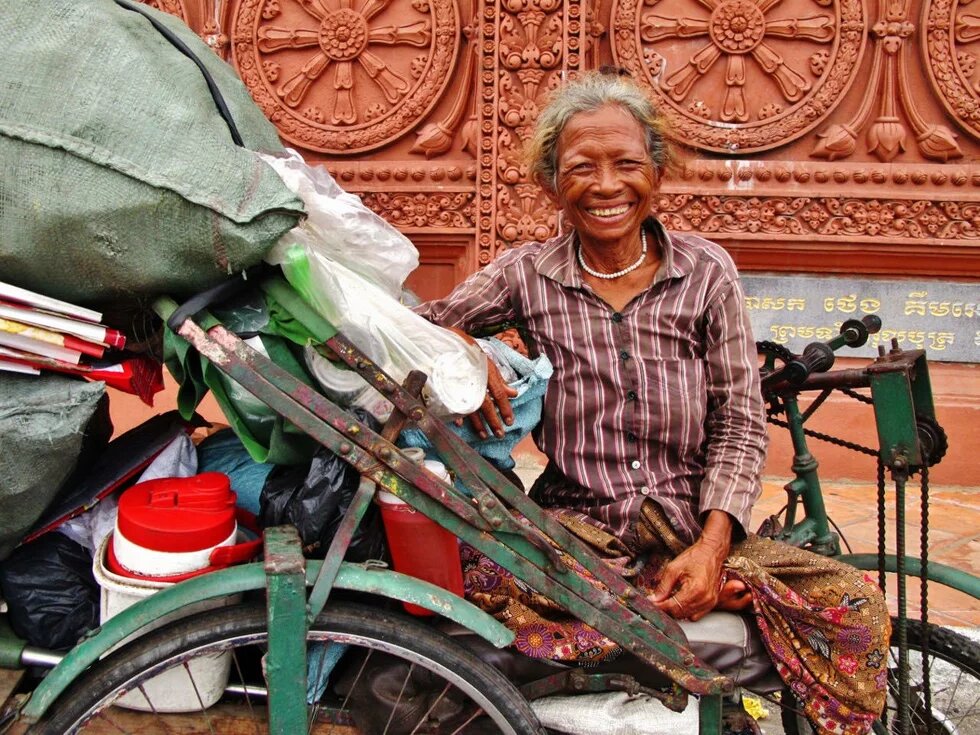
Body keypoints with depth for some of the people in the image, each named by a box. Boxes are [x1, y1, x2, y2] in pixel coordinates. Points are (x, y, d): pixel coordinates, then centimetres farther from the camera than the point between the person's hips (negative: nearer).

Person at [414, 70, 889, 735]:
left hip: (691, 532, 1)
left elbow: (739, 424, 1)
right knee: (479, 570, -32)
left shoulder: (706, 272, 3)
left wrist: (711, 546, -13)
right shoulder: (526, 274, 3)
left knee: (855, 602, -19)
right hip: (574, 526, 0)